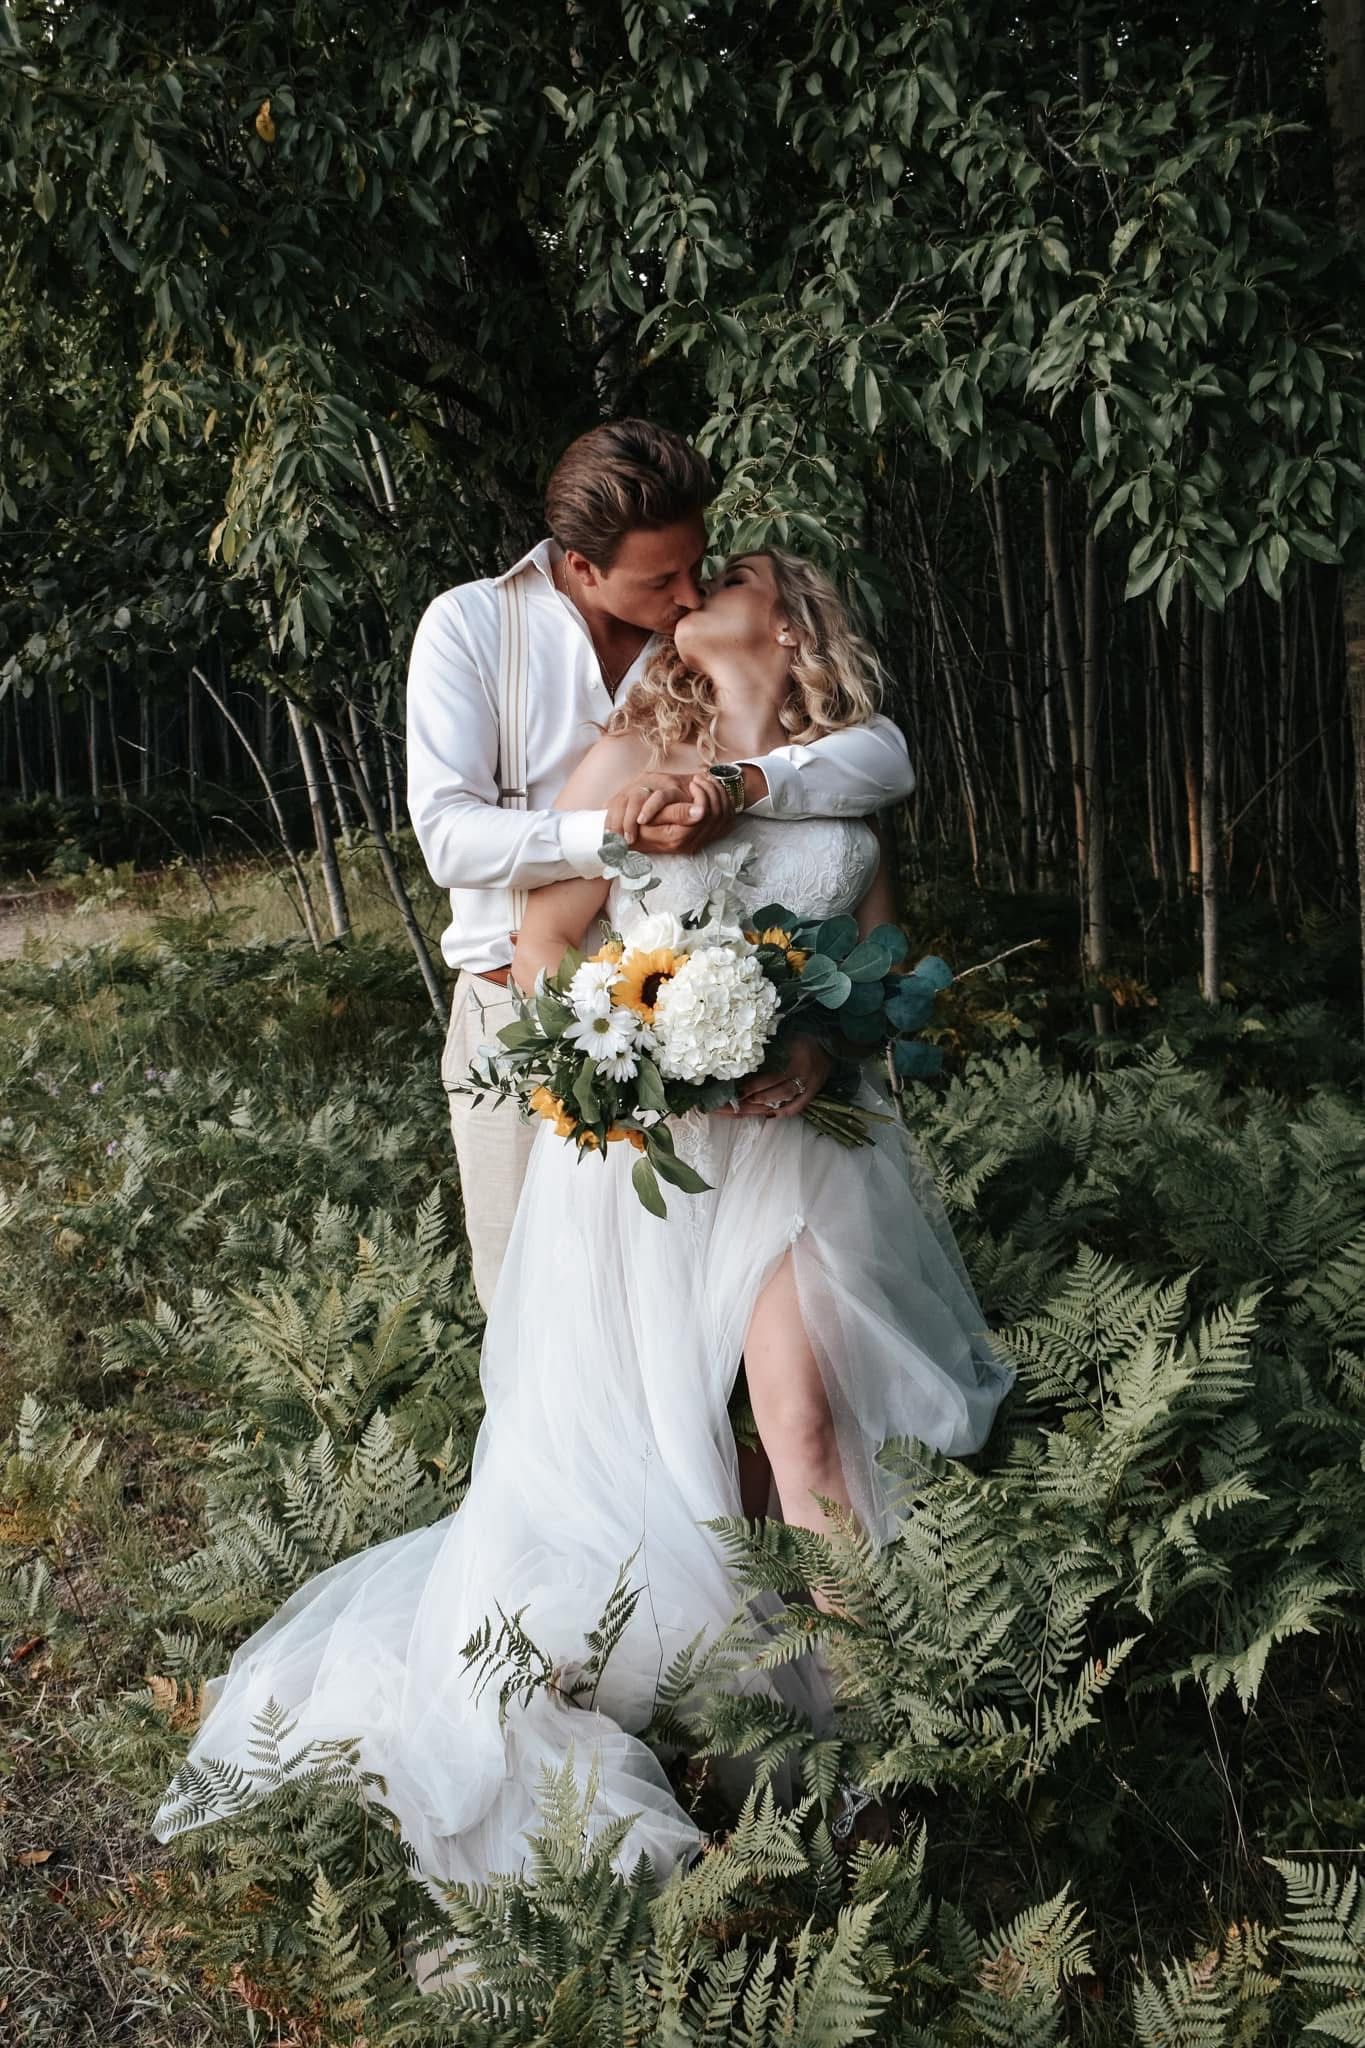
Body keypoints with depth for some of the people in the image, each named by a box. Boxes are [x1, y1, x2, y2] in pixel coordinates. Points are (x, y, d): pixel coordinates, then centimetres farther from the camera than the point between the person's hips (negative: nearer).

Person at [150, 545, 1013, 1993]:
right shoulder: (632, 755, 0)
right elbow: (539, 944, 0)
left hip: (792, 1129, 2)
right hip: (638, 1133, -2)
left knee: (809, 1415, -8)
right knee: (610, 1428, 2)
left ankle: (858, 1711, 7)